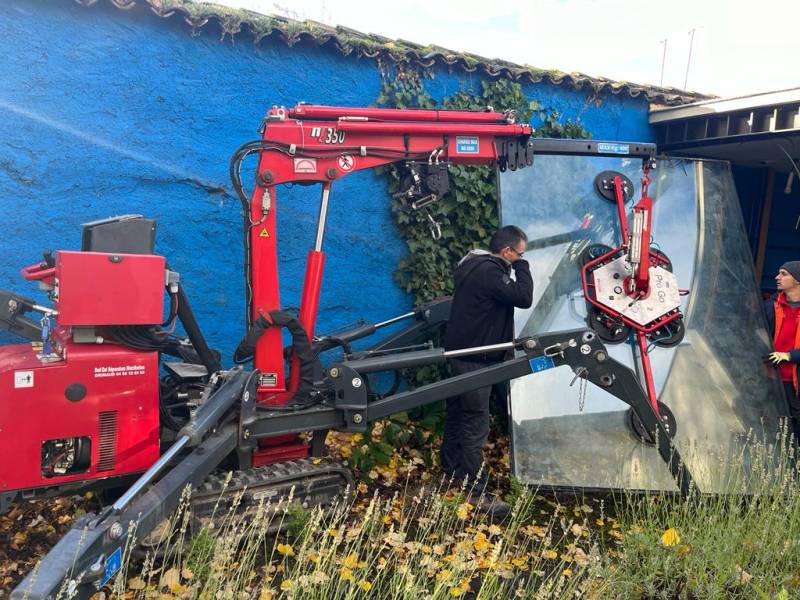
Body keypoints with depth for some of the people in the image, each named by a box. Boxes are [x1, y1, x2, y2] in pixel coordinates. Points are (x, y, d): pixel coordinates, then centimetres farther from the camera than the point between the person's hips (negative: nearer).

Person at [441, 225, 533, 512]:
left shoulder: (477, 265, 11)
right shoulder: (488, 271, -23)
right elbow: (524, 298, -23)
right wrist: (522, 267, -12)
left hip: (463, 354, 11)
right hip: (474, 359, -11)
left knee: (457, 414, 21)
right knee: (475, 426, -5)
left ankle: (452, 471, 37)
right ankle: (476, 492, 3)